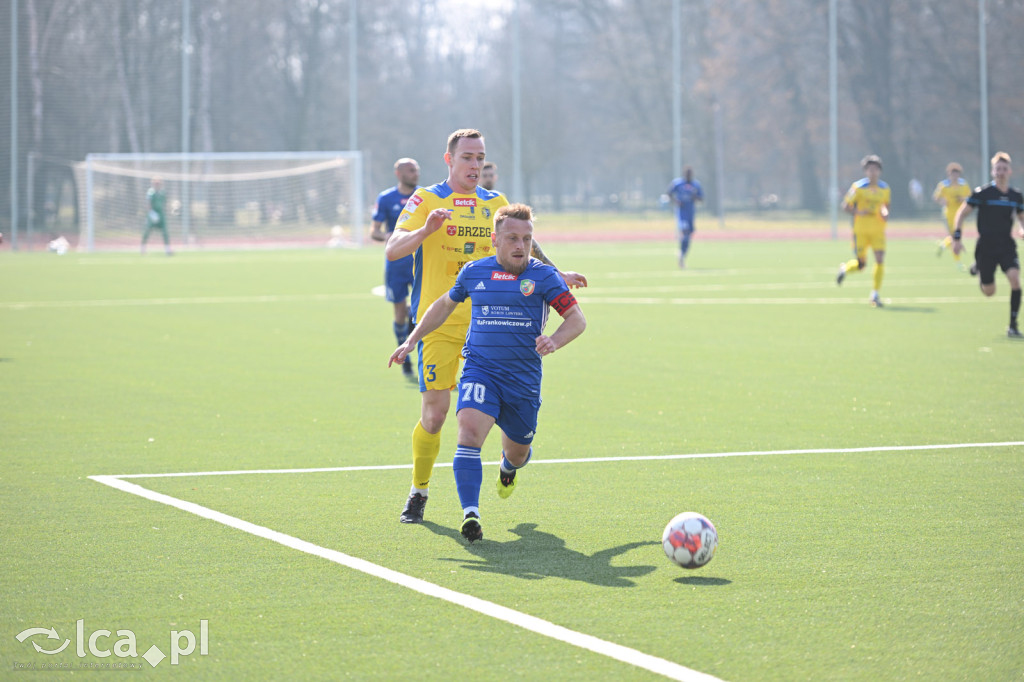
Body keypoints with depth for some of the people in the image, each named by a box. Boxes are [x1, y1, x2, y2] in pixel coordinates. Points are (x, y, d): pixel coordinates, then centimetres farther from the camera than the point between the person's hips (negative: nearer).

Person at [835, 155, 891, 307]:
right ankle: (845, 268, 36)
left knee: (880, 259, -12)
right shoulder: (858, 187, -7)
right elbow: (845, 206, -4)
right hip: (861, 230, -3)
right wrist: (859, 212, -22)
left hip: (878, 231, 3)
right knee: (861, 264, 0)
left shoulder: (885, 189, 4)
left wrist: (886, 215, -1)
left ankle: (875, 294, -2)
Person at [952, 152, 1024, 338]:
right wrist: (956, 238, -9)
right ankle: (978, 269, 41)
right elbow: (961, 213, -2)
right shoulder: (982, 193, -9)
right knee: (989, 292, 4)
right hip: (986, 246, -2)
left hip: (1007, 246, 2)